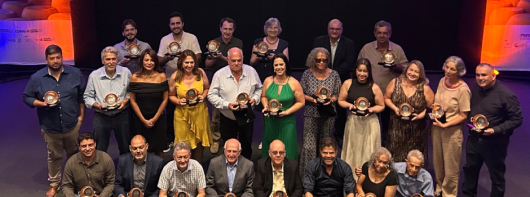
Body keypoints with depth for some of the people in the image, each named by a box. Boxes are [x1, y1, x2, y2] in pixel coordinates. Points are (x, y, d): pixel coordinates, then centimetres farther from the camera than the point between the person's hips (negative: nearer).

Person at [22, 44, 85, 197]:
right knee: (54, 157, 15)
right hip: (50, 127, 0)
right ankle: (54, 183, 34)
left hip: (72, 125, 1)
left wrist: (81, 115, 3)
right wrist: (42, 103, -17)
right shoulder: (37, 77, -7)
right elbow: (26, 97, 1)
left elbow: (82, 95, 4)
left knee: (74, 155, 18)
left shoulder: (75, 73, -5)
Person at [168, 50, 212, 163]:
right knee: (185, 144, 3)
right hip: (182, 114, -1)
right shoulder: (175, 77, -7)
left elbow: (207, 88, 10)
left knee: (199, 142, 11)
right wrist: (178, 101, -15)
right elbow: (171, 96, 5)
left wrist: (203, 96, -10)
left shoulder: (201, 73, -5)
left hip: (200, 113, 1)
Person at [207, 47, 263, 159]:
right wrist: (227, 104, -23)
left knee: (247, 147, 18)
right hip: (228, 119, -2)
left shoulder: (251, 71, -5)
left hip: (247, 117, 2)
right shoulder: (219, 75, -12)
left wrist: (255, 98, -11)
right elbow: (212, 95, -10)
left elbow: (259, 88, 9)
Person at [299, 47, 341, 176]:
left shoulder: (334, 75, 1)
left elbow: (338, 95, 6)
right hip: (311, 114, -1)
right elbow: (301, 94, 2)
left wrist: (331, 99, -13)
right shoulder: (307, 74, -1)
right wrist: (312, 99, -14)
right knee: (309, 145, -5)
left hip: (328, 115, 1)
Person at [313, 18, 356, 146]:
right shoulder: (319, 41, 1)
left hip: (341, 83, 0)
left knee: (340, 110, 9)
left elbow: (349, 63, -11)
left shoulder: (349, 43, -2)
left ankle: (340, 136, 23)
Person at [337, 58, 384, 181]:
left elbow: (381, 106, 1)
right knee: (353, 150, 11)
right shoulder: (348, 84, -3)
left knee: (368, 151, 5)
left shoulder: (374, 87, -7)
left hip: (370, 122, -1)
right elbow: (340, 101, 5)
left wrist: (371, 109, -17)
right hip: (352, 121, 1)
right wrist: (350, 105, -14)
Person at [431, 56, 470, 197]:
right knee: (437, 162, 18)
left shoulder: (463, 89, -19)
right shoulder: (442, 81, -1)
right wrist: (433, 122, 1)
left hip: (452, 130, -5)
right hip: (437, 127, 5)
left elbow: (463, 115, -14)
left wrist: (445, 125, -21)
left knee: (450, 166, 10)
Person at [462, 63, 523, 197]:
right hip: (474, 139, 6)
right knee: (469, 169, 22)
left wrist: (496, 130, -27)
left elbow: (517, 119, -18)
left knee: (497, 177, 11)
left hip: (494, 143, -6)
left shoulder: (506, 95, -20)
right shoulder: (474, 88, -1)